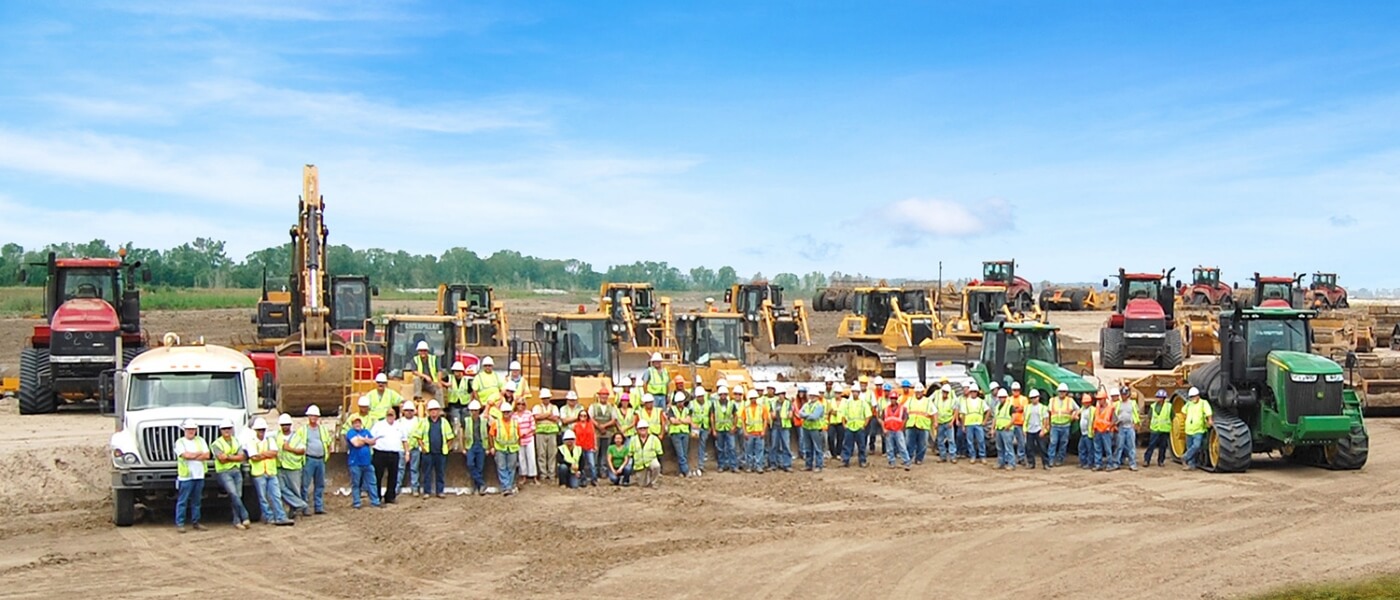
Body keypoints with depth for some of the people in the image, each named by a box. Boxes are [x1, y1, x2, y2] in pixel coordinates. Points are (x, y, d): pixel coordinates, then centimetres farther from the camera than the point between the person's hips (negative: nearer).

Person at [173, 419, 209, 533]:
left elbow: (207, 455, 1)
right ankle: (179, 523, 0)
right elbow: (186, 455, -15)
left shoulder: (201, 440, 12)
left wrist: (192, 456, -8)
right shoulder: (180, 442, 0)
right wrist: (200, 453, -3)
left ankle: (195, 522, 16)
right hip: (185, 476, -4)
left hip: (199, 476, 4)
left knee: (197, 501, 9)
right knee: (182, 501, -3)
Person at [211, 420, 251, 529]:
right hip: (224, 472, -5)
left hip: (237, 471, 5)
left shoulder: (237, 442, 14)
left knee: (238, 496, 1)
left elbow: (242, 457, 1)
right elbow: (222, 459, -12)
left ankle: (237, 521, 7)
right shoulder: (216, 444, -1)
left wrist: (228, 457, -10)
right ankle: (245, 517, -21)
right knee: (234, 494, -20)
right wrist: (235, 457, -5)